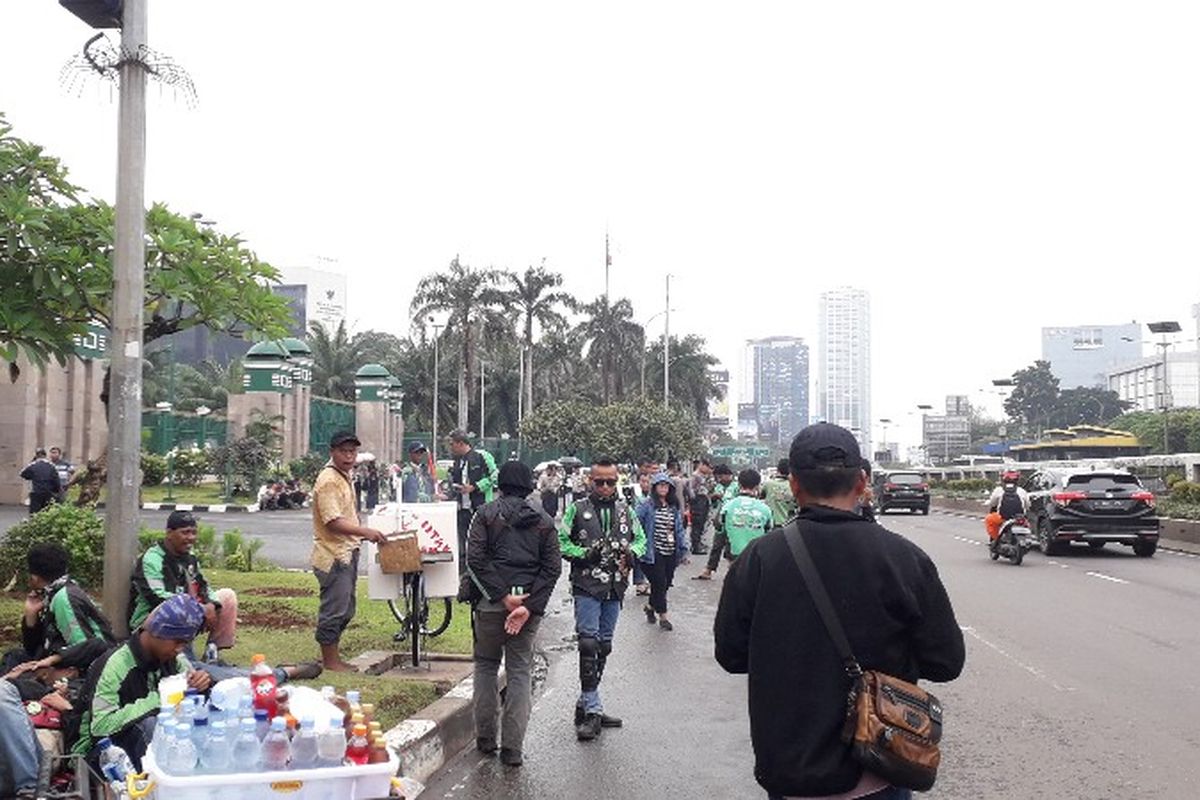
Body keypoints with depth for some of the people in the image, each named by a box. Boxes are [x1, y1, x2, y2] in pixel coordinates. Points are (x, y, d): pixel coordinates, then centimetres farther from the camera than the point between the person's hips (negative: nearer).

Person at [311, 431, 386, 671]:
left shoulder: (345, 477, 15)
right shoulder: (328, 481, -17)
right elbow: (333, 521, -24)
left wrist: (361, 535, 15)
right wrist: (365, 531, -29)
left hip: (347, 553, 10)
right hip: (333, 555, -10)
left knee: (345, 610, 17)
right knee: (334, 610, -1)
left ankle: (332, 657, 27)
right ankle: (330, 661, 10)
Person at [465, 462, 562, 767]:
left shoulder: (486, 513, 1)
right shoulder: (544, 520, 9)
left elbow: (475, 559, -11)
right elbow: (553, 567, -1)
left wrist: (502, 596, -12)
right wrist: (529, 606, -8)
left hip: (490, 603, -2)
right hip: (530, 605, 2)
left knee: (486, 665, 16)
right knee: (520, 671, 8)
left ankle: (485, 738, 20)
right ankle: (512, 748, 5)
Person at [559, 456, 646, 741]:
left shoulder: (625, 509, 9)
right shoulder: (578, 509, -2)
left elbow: (640, 538, 18)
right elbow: (561, 542, -1)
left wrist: (633, 553, -3)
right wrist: (584, 554, -16)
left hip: (614, 589, 5)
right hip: (586, 588, -5)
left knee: (604, 647, 11)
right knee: (589, 644, -12)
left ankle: (585, 706, 23)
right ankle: (593, 710, -6)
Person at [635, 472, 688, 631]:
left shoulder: (675, 506, 9)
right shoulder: (647, 505, -8)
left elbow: (679, 529, 13)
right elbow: (636, 524, -7)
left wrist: (683, 549, 10)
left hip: (671, 552, 5)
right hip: (654, 552, -5)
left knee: (666, 583, 10)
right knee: (659, 583, -3)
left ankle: (650, 607, 34)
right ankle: (663, 616, 11)